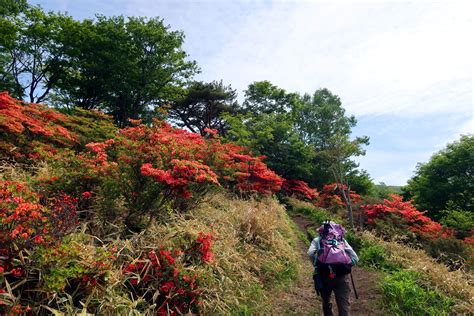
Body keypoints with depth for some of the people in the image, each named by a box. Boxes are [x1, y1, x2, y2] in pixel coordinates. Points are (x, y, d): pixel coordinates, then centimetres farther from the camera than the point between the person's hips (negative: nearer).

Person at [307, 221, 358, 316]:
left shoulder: (318, 239, 17)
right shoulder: (342, 240, 22)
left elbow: (310, 253, -2)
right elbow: (355, 258, 12)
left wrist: (317, 266, 12)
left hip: (324, 275, 0)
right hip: (342, 276, 0)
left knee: (326, 302, 23)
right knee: (344, 307, 5)